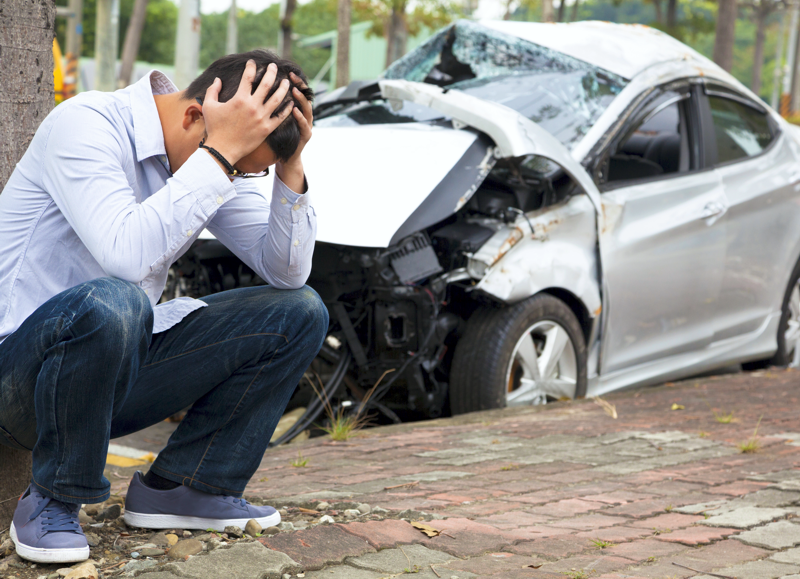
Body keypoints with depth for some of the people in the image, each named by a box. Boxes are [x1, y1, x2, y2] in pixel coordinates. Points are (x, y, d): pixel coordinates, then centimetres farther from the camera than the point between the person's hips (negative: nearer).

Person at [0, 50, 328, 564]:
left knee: (300, 313, -2)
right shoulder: (85, 124, -20)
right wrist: (220, 152, -33)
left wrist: (291, 164, -12)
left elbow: (287, 272, 0)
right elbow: (127, 254, -37)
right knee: (110, 302, -41)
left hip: (116, 373, 7)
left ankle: (178, 486, 2)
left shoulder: (213, 161, 2)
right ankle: (51, 502, -16)